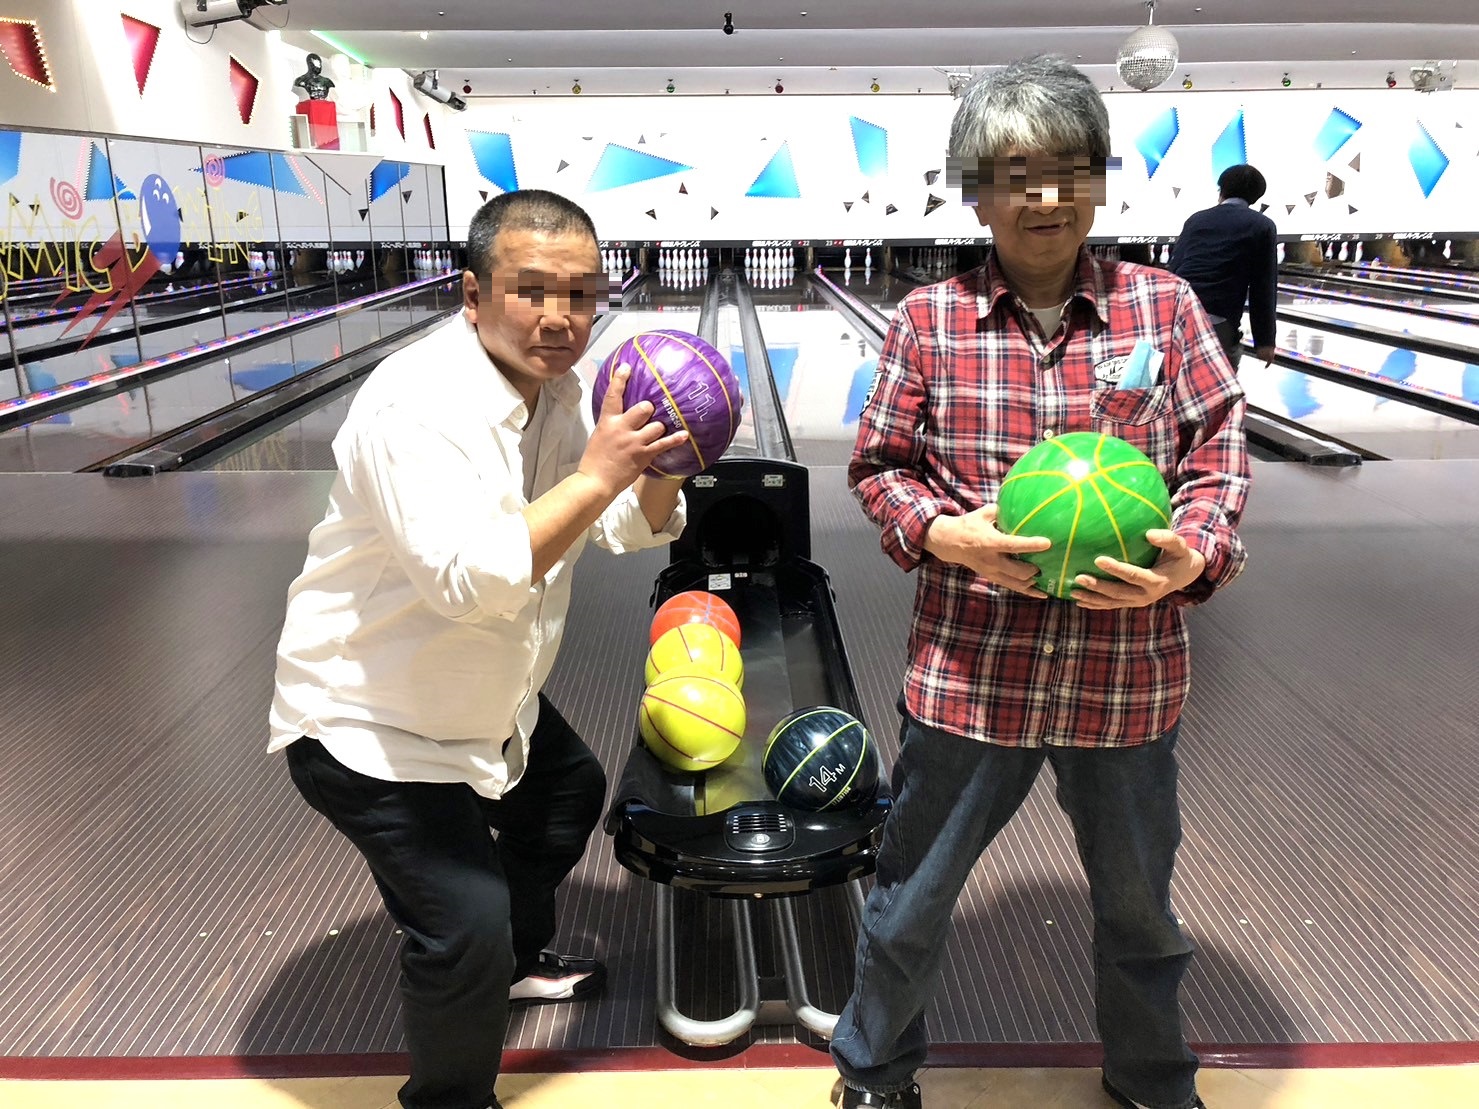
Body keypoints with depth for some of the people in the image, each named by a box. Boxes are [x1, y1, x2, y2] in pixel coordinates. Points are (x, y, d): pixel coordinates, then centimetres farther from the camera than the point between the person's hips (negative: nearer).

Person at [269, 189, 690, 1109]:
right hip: (369, 723, -9)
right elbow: (468, 580, -41)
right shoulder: (421, 404, -29)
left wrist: (657, 473, -20)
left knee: (571, 794, 26)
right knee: (464, 923, -14)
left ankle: (516, 961, 53)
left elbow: (630, 528, 2)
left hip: (485, 697, 9)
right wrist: (595, 474, -37)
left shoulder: (560, 386, -3)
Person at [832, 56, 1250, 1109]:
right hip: (969, 671, -1)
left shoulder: (1165, 306, -2)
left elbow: (1221, 454, 1)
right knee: (912, 901, 15)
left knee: (1140, 905, 23)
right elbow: (879, 466, 1)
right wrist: (946, 534, -17)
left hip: (1128, 680, 2)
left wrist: (1193, 556, -17)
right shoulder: (929, 321, -4)